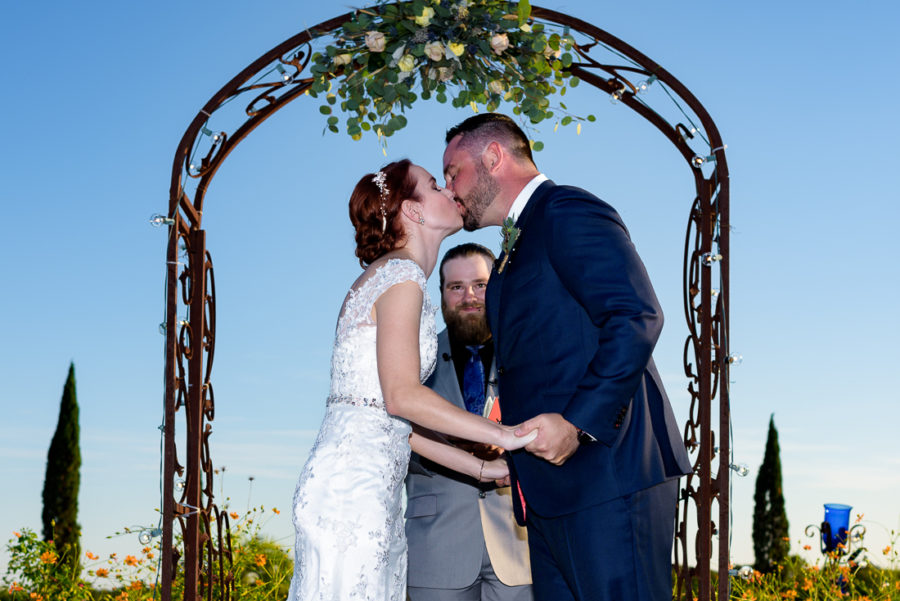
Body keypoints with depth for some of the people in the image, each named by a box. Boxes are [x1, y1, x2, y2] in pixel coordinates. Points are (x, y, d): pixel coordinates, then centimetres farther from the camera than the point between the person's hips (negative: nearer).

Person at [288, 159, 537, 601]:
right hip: (355, 483, -9)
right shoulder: (401, 274, -6)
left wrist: (482, 468, 19)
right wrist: (509, 436, -15)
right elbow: (402, 395, -18)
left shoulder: (380, 280, 23)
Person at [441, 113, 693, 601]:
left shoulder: (568, 211, -5)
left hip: (606, 473, -10)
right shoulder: (515, 249, 26)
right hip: (551, 496, 10)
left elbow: (636, 318, -17)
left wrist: (578, 422, -22)